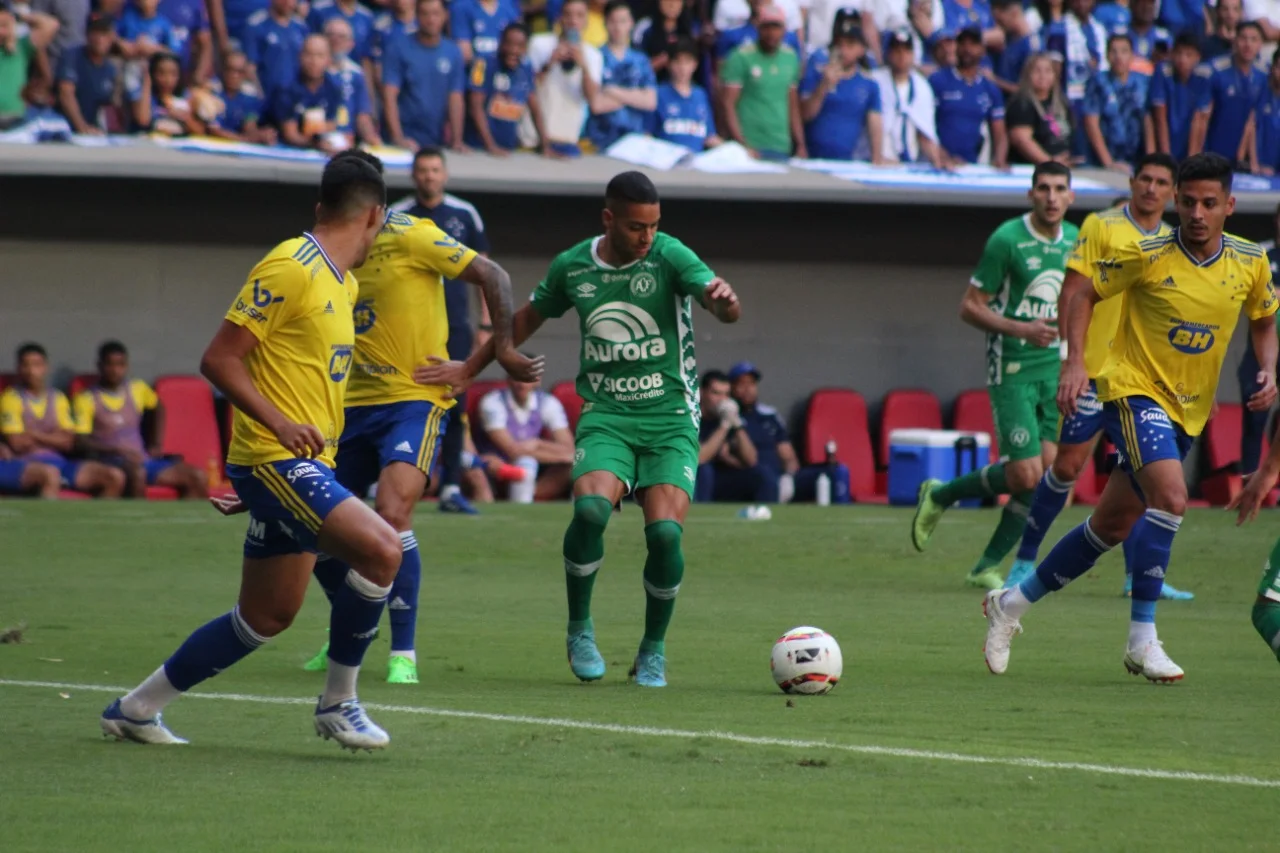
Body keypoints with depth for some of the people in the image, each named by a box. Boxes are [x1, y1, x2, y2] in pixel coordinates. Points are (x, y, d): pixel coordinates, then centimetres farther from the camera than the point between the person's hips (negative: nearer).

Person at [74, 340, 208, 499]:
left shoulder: (137, 389, 14)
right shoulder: (87, 398, -2)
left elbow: (159, 408, 34)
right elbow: (81, 441, -10)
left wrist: (157, 445, 21)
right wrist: (117, 449, -23)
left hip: (143, 458, 6)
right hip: (109, 460, -6)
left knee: (197, 477, -13)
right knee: (137, 471, -41)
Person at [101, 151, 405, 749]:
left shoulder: (342, 282, 16)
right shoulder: (289, 268, -13)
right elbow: (219, 359, -15)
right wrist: (279, 422, -24)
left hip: (304, 468, 10)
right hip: (275, 459, -10)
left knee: (267, 617, 13)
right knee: (381, 549, -24)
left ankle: (136, 708, 24)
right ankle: (338, 703, -11)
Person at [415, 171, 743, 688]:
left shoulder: (669, 257, -7)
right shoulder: (572, 267, 3)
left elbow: (727, 312, -20)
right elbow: (528, 318, 22)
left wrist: (722, 298, -44)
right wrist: (469, 370, 24)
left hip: (670, 418, -1)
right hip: (605, 416, 1)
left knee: (665, 532, -18)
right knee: (591, 508, -26)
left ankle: (653, 652, 6)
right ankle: (580, 631, -4)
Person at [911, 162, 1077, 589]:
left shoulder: (1076, 240, 8)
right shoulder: (1007, 239, -11)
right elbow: (970, 307, -9)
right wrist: (1021, 329, -21)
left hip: (1055, 369, 6)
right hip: (1012, 371, -6)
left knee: (1047, 475, -3)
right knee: (1026, 473, -12)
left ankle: (988, 565, 11)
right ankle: (939, 495, 14)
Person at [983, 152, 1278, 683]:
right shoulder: (1148, 256, -14)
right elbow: (1081, 293, -2)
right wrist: (1075, 361, -13)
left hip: (1189, 410, 6)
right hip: (1134, 390, -6)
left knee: (1113, 525, 12)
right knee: (1171, 497, -28)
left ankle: (1013, 603, 30)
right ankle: (1142, 641, -20)